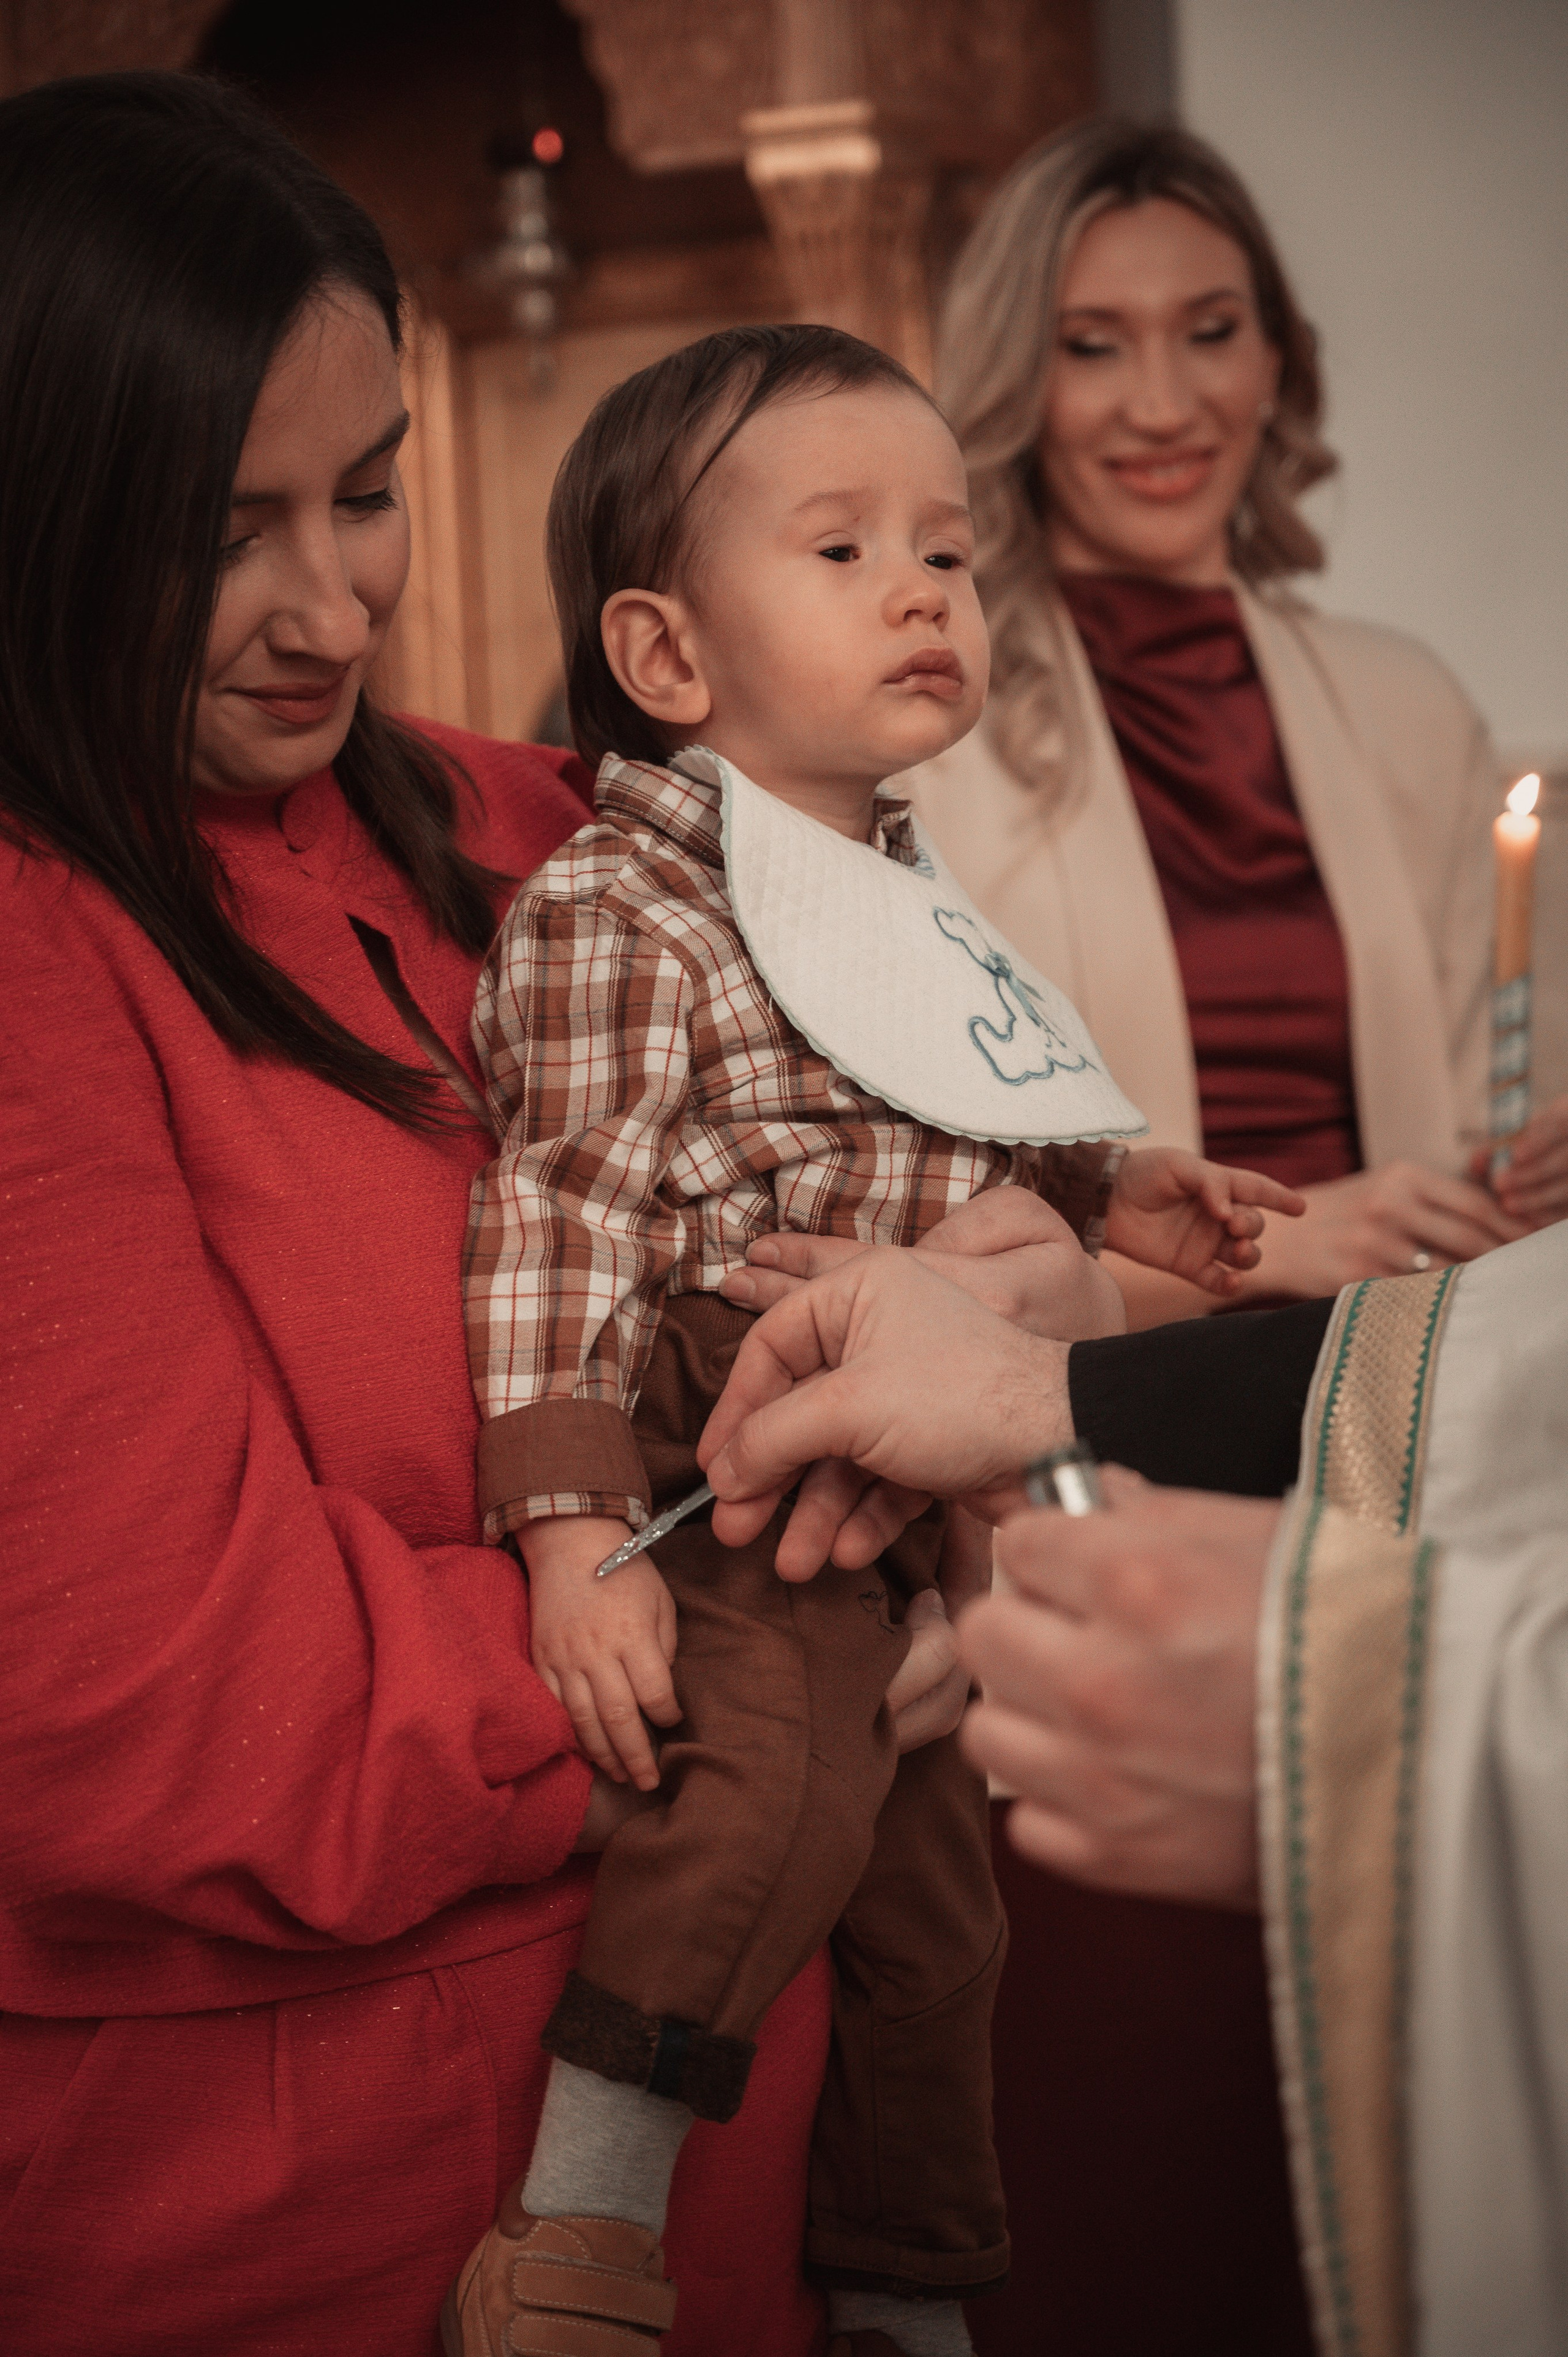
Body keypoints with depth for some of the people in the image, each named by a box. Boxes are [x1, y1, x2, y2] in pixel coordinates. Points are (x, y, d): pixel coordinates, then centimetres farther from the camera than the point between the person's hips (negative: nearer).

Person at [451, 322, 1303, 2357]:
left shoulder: (903, 900, 14)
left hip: (911, 1505, 9)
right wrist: (572, 1526, -28)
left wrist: (1113, 1191, 13)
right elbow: (559, 1225, -20)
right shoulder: (614, 918, -14)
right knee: (780, 1794, -33)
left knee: (930, 1900, 16)